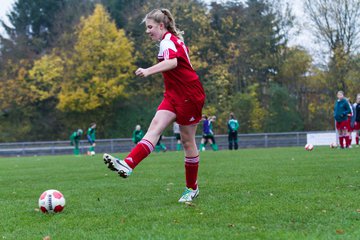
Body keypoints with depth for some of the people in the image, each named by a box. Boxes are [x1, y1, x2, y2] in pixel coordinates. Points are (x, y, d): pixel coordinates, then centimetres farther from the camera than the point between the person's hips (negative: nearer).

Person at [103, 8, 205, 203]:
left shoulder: (167, 41, -14)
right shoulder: (173, 40, 15)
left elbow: (172, 62, -35)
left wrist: (148, 71, -49)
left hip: (189, 96, -9)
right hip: (174, 96, 9)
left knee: (187, 141, 1)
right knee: (155, 128, -12)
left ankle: (192, 188, 14)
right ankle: (127, 165, -29)